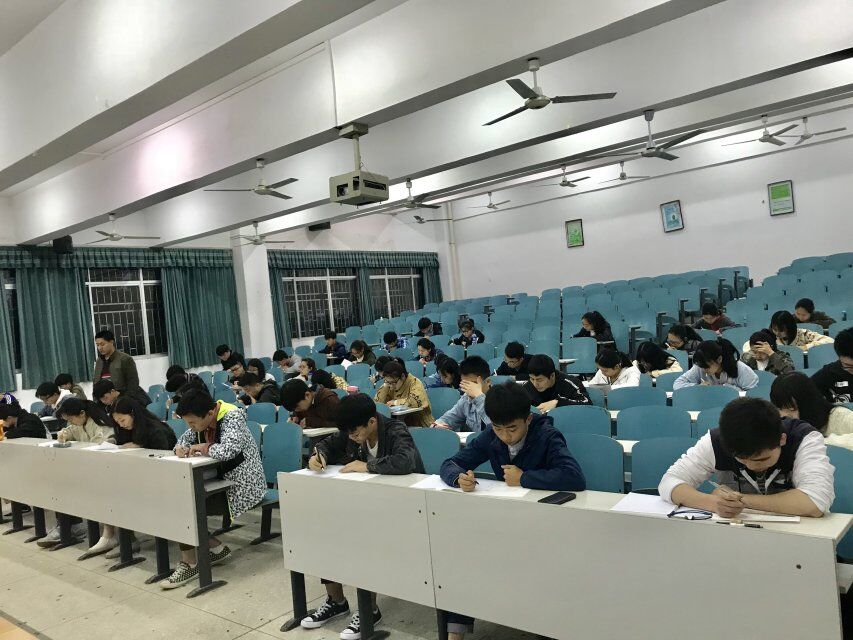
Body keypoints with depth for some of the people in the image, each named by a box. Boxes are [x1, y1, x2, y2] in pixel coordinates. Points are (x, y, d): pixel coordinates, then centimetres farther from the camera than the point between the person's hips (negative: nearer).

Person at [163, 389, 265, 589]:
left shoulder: (232, 417, -22)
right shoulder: (202, 420, 2)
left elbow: (227, 451, -38)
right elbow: (185, 438, 15)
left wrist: (202, 447, -19)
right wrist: (180, 447, -9)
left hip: (241, 487, -9)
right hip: (221, 481, 9)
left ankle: (189, 563, 4)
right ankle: (216, 548, 10)